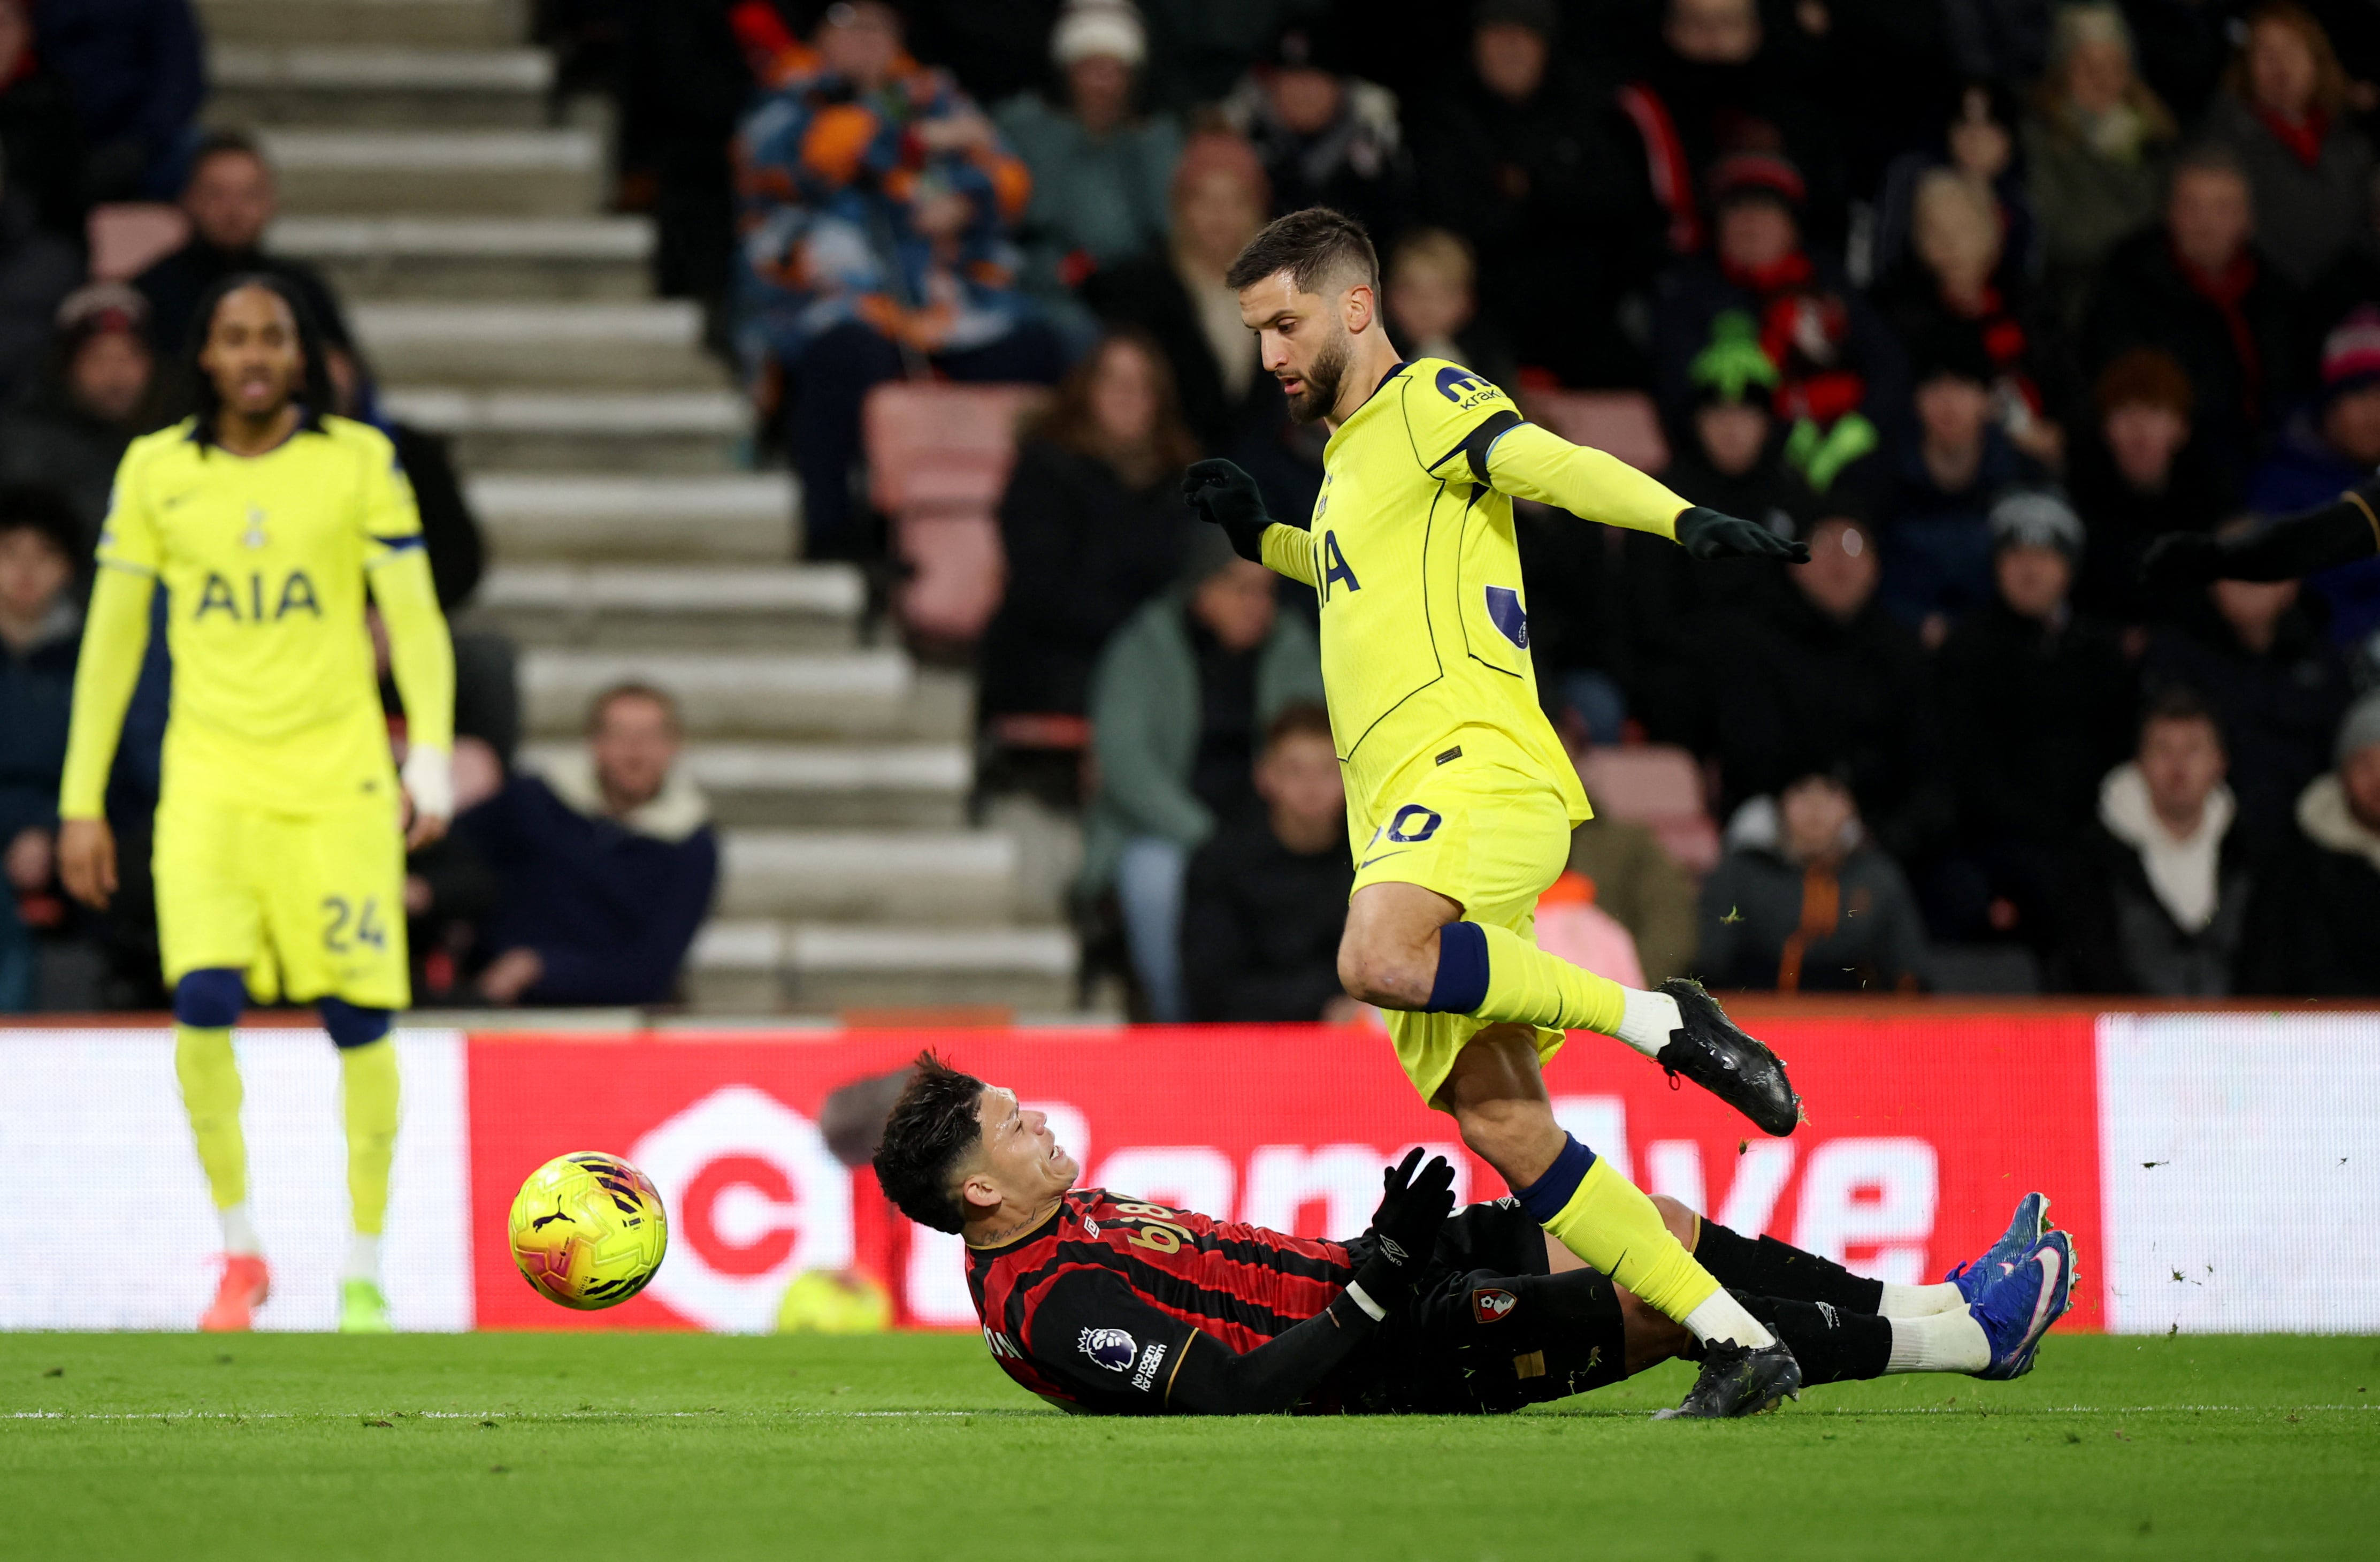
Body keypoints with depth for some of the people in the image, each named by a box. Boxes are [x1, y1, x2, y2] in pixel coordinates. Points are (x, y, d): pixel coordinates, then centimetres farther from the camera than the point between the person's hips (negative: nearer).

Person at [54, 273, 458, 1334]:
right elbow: (111, 639, 10)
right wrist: (80, 801, 7)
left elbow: (414, 621, 1)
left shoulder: (359, 462, 2)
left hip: (339, 777, 0)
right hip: (211, 778, 0)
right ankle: (239, 1251, -1)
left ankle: (363, 1270, 10)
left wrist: (432, 762, -12)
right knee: (203, 997, -17)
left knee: (358, 1017, -4)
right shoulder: (156, 472, 6)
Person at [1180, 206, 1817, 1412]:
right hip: (1403, 814, 9)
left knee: (1381, 958, -38)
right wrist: (1261, 538, 35)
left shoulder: (1427, 401, 2)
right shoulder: (1347, 455, 28)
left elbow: (1556, 466, -16)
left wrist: (1685, 522, -33)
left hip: (1478, 759, -9)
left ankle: (1660, 1021, -21)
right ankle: (1740, 1338, -4)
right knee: (1500, 1127, -3)